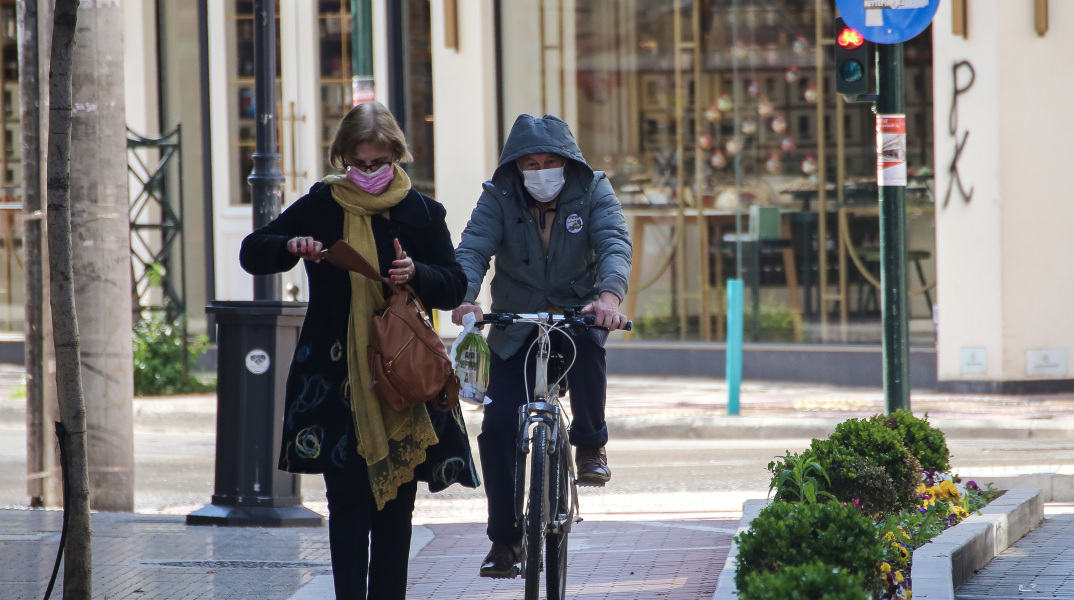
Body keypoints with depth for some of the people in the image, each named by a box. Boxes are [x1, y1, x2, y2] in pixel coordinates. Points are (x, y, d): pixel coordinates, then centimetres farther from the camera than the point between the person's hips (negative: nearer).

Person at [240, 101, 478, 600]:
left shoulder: (421, 212, 6)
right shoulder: (320, 207, 3)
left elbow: (454, 286, 5)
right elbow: (252, 254, 6)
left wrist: (416, 274, -15)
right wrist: (291, 246, -15)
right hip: (335, 376, -2)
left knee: (396, 502, 5)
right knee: (348, 499, -6)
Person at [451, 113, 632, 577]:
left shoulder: (593, 192, -9)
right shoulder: (499, 197, -8)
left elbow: (615, 244, -24)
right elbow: (472, 249, -21)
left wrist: (609, 295, -45)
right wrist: (464, 297, -43)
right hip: (515, 322, 1)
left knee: (587, 347, -37)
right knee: (498, 425, -11)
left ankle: (591, 445, -11)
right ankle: (505, 538, 3)